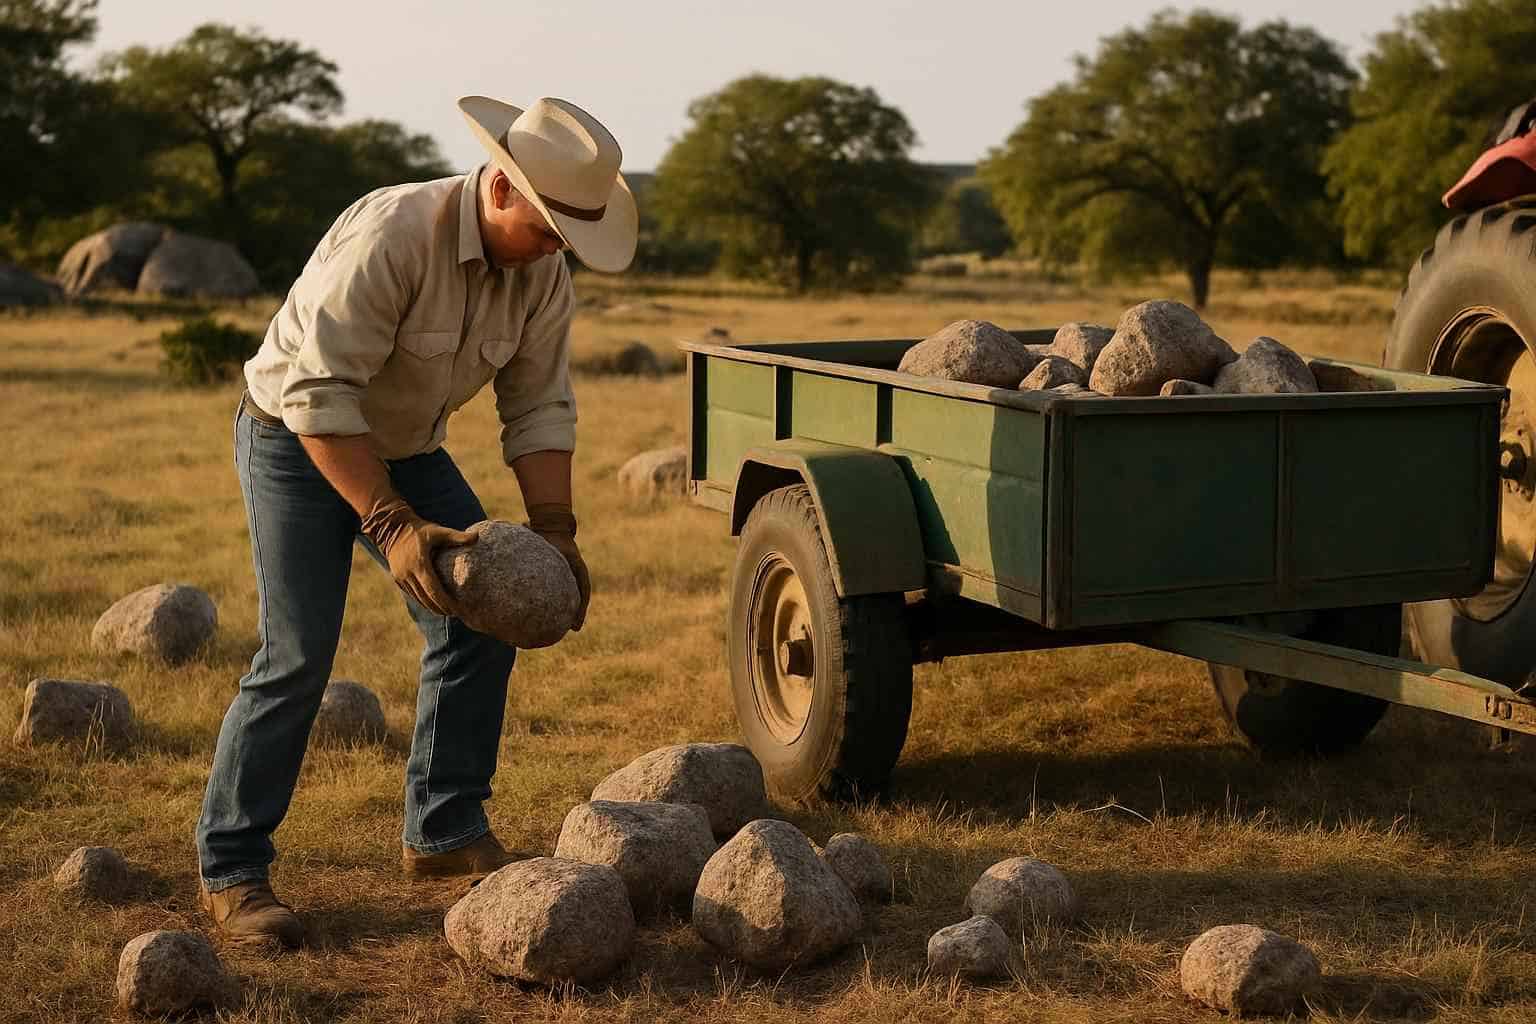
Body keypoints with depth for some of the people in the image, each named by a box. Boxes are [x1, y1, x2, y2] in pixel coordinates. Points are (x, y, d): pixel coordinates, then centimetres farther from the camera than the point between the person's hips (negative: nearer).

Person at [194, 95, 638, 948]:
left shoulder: (542, 272, -10)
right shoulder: (392, 234, -33)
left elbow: (538, 407, -3)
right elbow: (318, 394, -34)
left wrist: (554, 528, -15)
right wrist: (392, 525, -38)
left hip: (404, 446, 7)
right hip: (294, 437, -7)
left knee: (480, 622, 0)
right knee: (299, 652, -15)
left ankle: (445, 830, 12)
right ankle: (230, 870, -5)